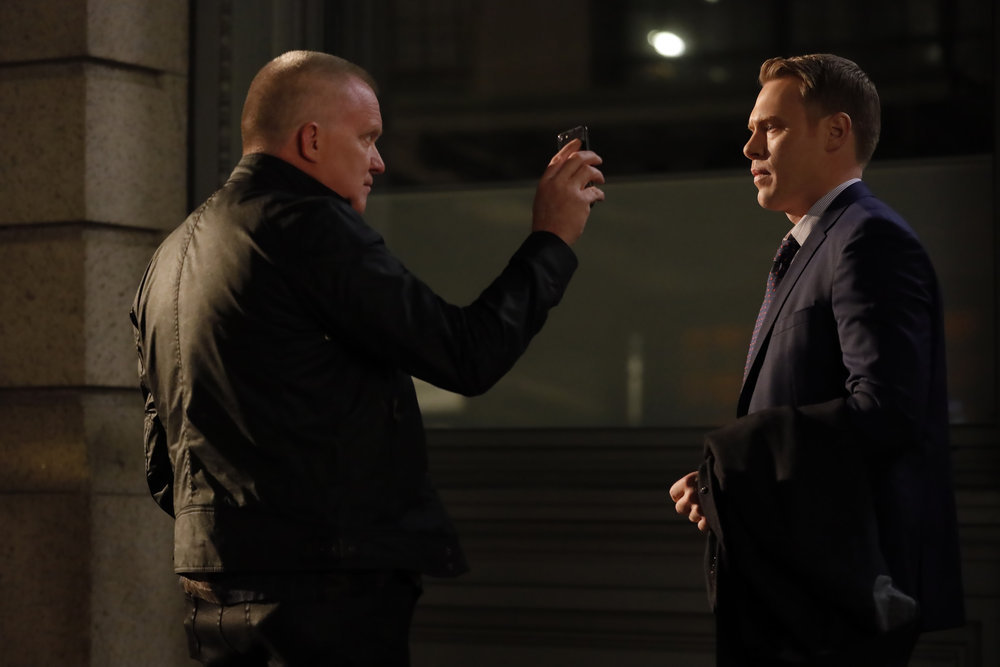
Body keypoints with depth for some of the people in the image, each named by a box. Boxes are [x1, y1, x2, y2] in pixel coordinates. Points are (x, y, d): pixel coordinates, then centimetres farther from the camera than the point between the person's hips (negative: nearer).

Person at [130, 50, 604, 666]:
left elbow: (164, 465, 19)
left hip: (215, 592, 9)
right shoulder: (311, 228, -12)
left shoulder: (170, 257, 16)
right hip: (331, 592, -9)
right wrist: (552, 239, -1)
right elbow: (469, 357, -13)